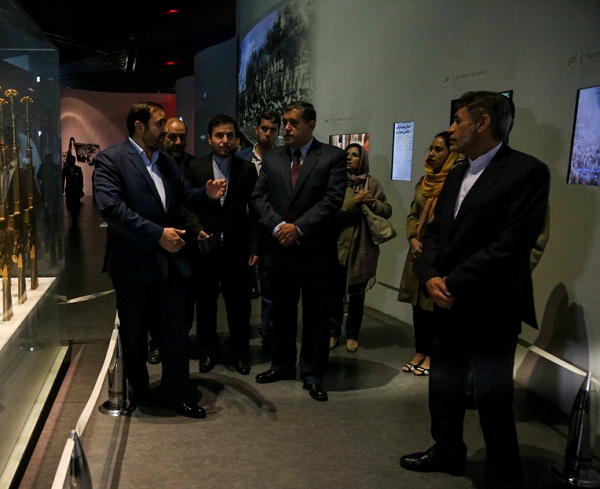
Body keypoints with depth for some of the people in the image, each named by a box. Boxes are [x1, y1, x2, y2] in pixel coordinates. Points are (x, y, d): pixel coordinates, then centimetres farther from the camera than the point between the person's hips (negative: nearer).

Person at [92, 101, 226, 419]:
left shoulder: (166, 161, 12)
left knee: (177, 327, 9)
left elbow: (184, 194, 18)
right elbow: (110, 207, -22)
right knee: (134, 333, 12)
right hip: (134, 264, -5)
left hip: (172, 260, 6)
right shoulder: (110, 160, -10)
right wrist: (158, 234, -25)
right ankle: (139, 391, 33)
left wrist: (208, 195, -6)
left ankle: (173, 392, 24)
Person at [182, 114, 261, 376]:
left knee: (239, 304, 7)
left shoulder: (248, 169, 3)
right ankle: (208, 350, 29)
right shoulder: (194, 168, 3)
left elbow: (254, 211, 2)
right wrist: (197, 230, -17)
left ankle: (240, 352, 25)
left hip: (237, 248, 0)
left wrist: (255, 247, -4)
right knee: (205, 303, 11)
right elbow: (186, 206, 1)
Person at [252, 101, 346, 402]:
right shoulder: (272, 158, 8)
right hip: (280, 249, 4)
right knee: (281, 312, 15)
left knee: (316, 315, 6)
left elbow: (333, 200, -12)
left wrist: (299, 227, -17)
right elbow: (259, 197, 3)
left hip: (317, 252, -3)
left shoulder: (333, 157, -4)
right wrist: (278, 225, -14)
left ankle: (312, 375, 20)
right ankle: (282, 365, 32)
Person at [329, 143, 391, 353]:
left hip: (362, 247, 1)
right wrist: (355, 201, -20)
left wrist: (372, 203, -13)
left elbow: (387, 211, 5)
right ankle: (333, 333, 22)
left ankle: (352, 335, 24)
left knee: (357, 294, 11)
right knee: (336, 292, 8)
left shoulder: (373, 184, 4)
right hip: (339, 245, -1)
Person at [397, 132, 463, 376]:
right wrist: (413, 239, -1)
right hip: (419, 252, 7)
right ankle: (420, 352, 24)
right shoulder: (424, 182, 11)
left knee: (436, 306, 2)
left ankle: (433, 355, 16)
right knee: (418, 304, 12)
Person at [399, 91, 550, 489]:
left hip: (490, 309, -7)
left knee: (494, 397, 5)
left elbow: (511, 244, -21)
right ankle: (448, 452, 38)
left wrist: (453, 285, -18)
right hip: (450, 305, 8)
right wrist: (432, 277, -6)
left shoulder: (527, 171, -13)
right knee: (444, 387, 18)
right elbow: (435, 231, 12)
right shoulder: (456, 175, 13)